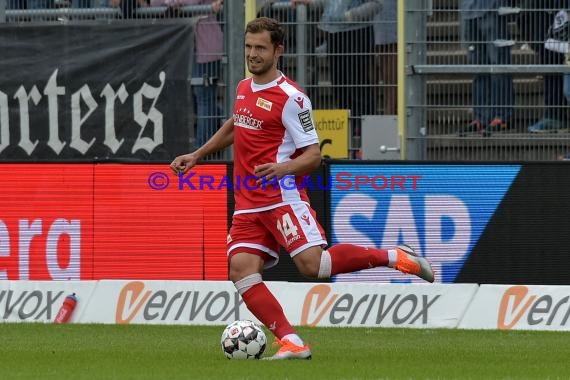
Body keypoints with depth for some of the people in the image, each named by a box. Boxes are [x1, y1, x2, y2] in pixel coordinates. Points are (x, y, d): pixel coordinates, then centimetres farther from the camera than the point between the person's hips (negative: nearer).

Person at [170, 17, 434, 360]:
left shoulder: (291, 98, -10)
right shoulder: (244, 88, 13)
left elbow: (313, 155, -11)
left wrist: (282, 168, -29)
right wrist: (196, 156, 33)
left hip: (282, 197, -7)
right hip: (248, 204, 7)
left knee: (312, 263, -23)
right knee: (241, 270, -13)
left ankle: (393, 257, -3)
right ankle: (292, 342, -16)